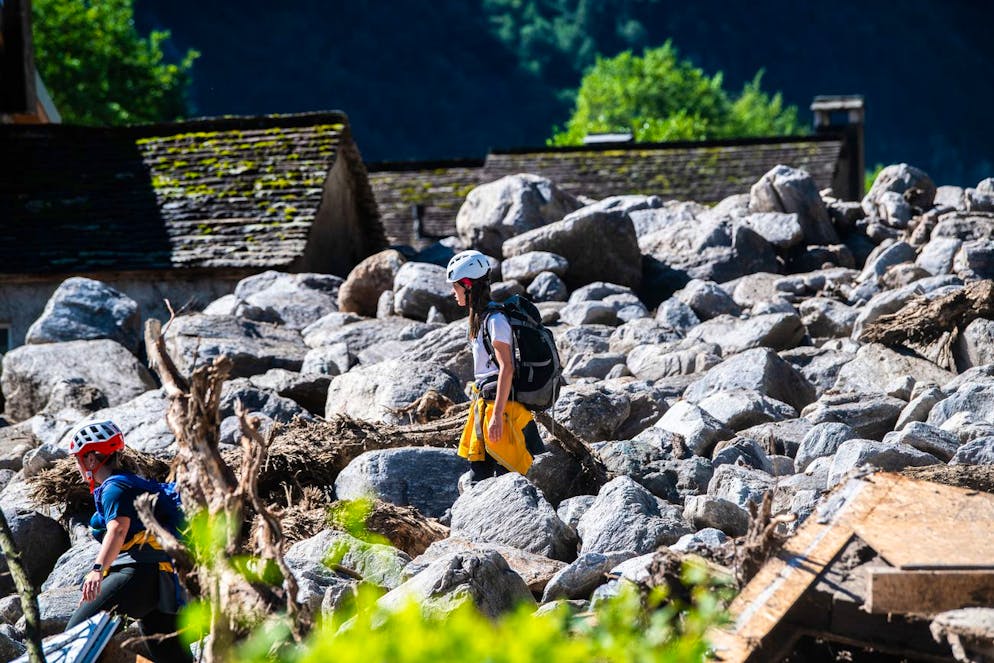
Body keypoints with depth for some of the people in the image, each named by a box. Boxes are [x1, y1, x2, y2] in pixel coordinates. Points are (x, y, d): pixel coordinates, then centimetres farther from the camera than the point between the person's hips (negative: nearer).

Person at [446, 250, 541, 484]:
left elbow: (506, 369, -20)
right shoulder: (481, 317, 15)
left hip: (499, 404, -10)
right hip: (484, 403, 10)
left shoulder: (495, 320, -15)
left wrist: (497, 415, -23)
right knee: (477, 476, 10)